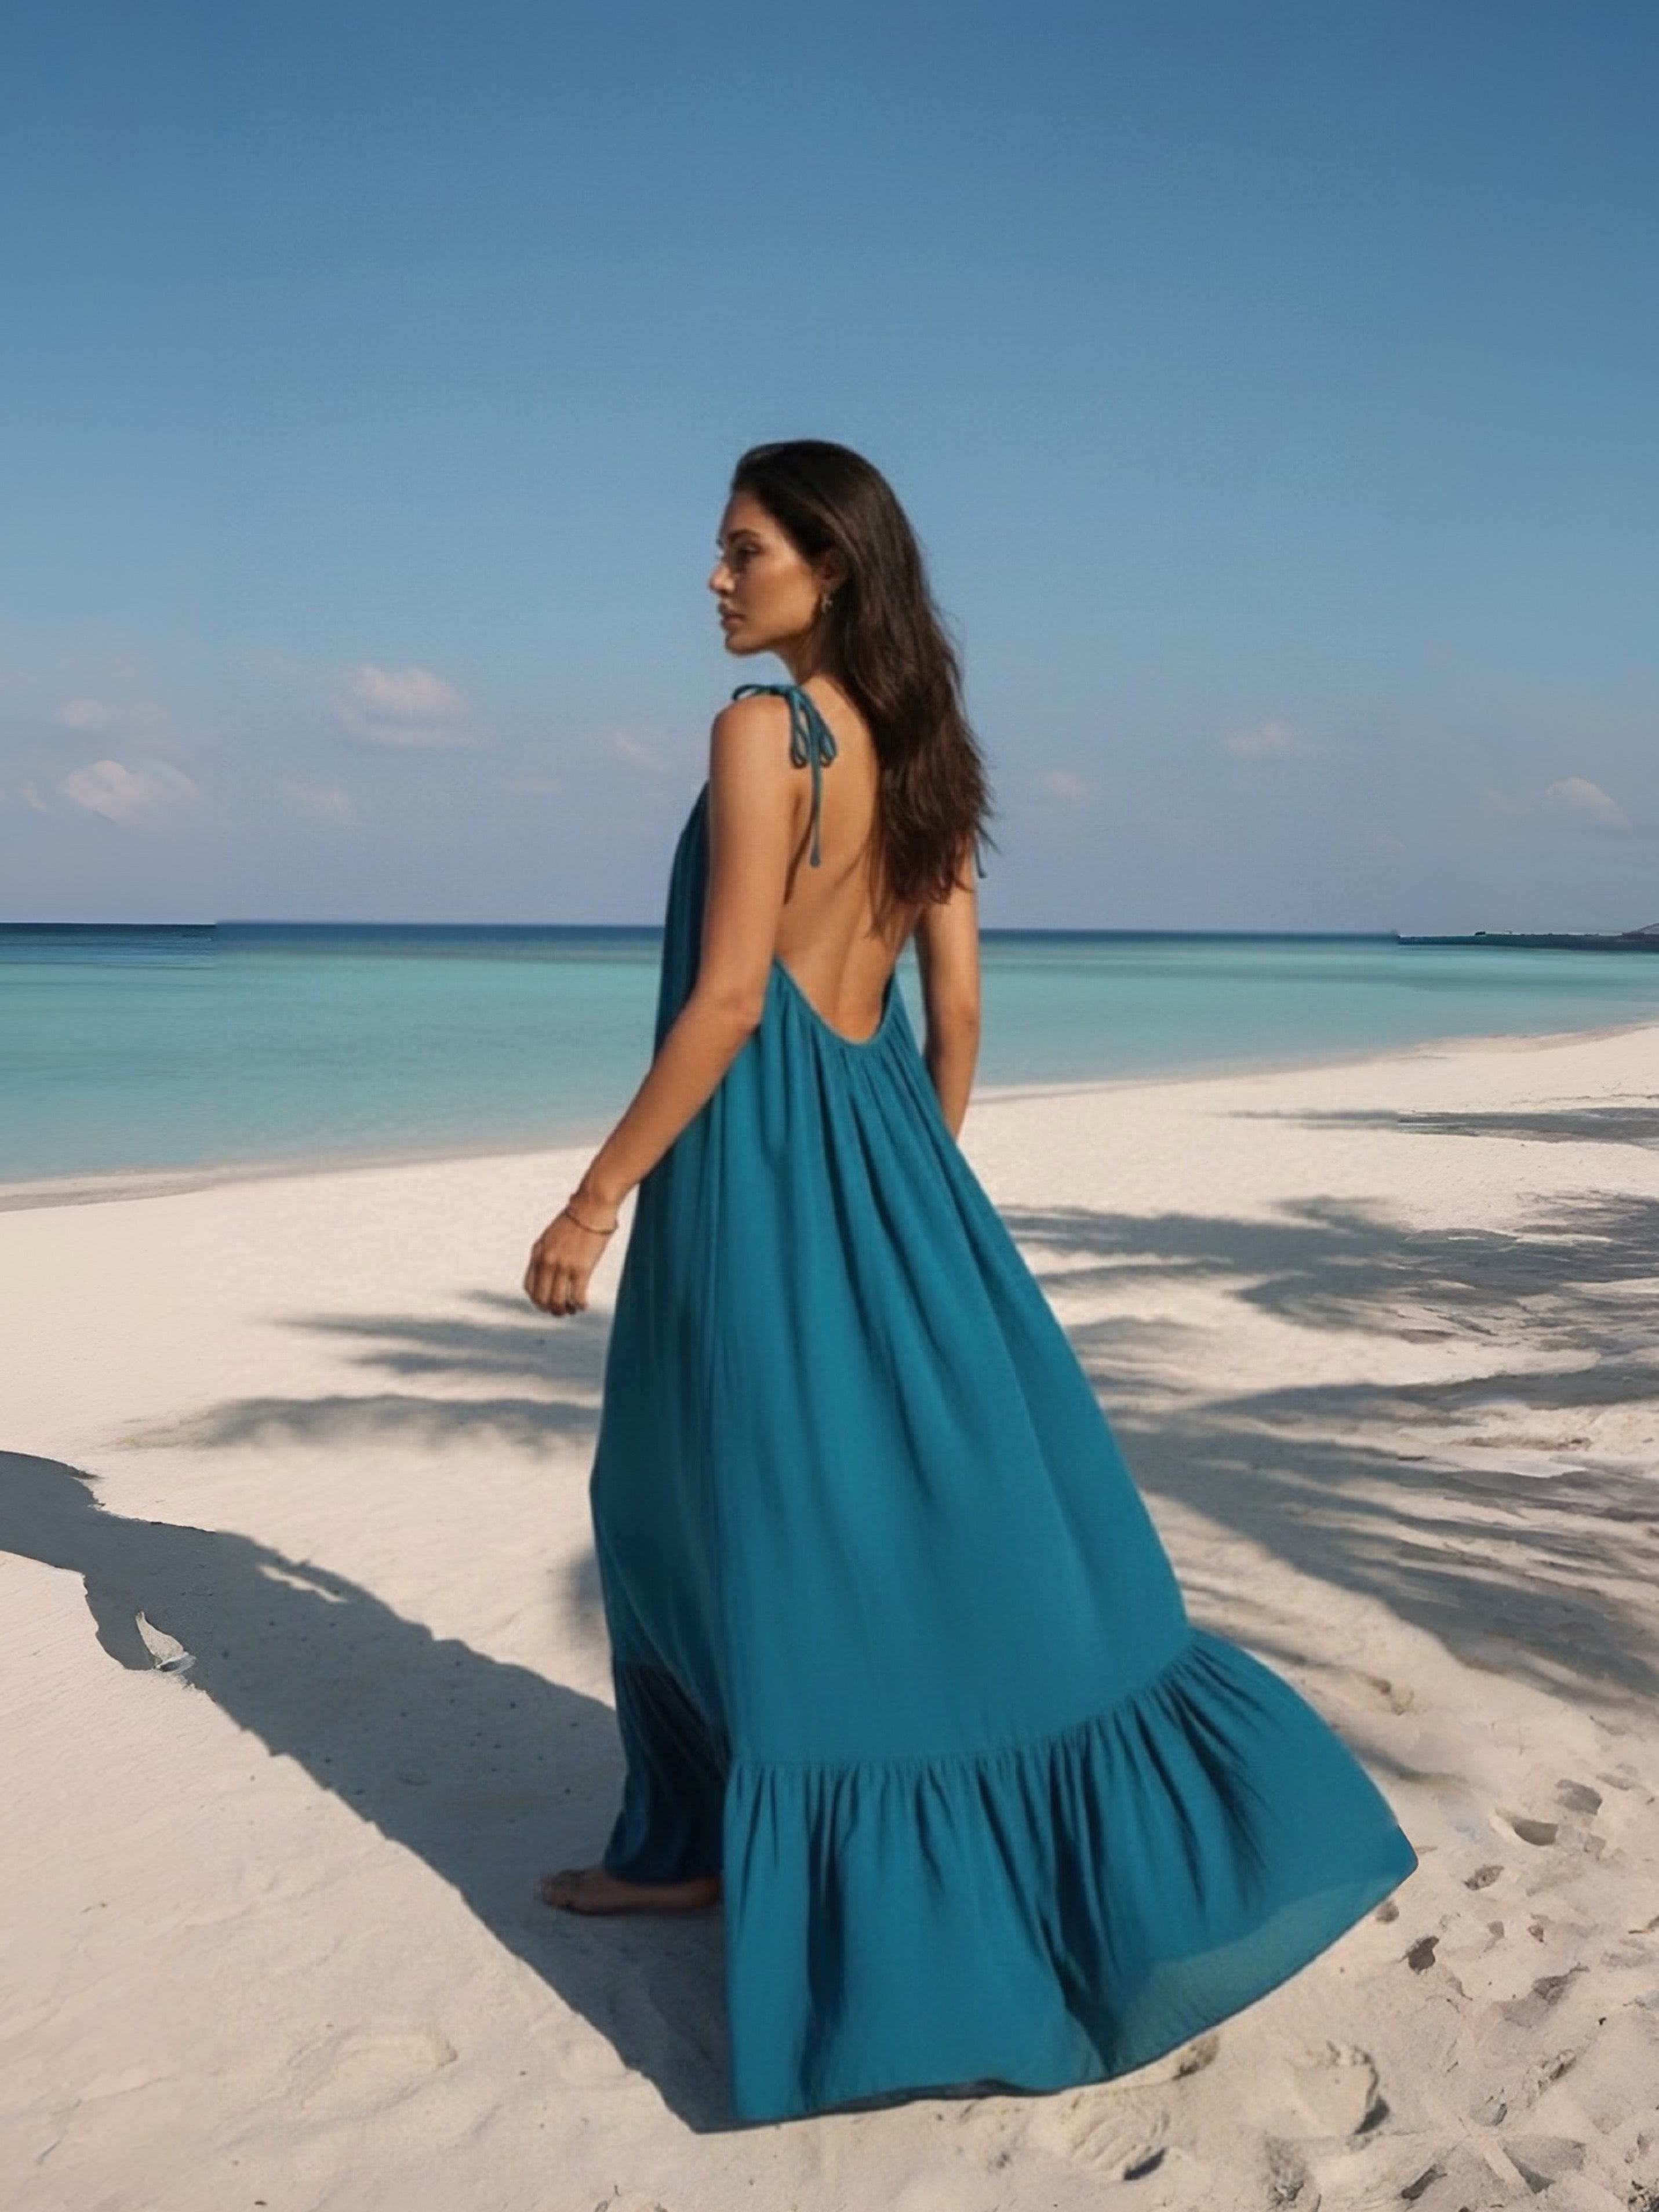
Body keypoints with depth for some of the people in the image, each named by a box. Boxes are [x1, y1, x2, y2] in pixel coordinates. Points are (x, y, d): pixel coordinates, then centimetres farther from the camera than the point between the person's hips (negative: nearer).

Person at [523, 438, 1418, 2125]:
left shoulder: (764, 728, -13)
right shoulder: (927, 750, 9)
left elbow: (729, 999, -18)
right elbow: (957, 1007, 11)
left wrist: (596, 1198, -14)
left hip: (762, 1150, -8)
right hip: (882, 1137, 8)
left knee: (797, 1532, 3)